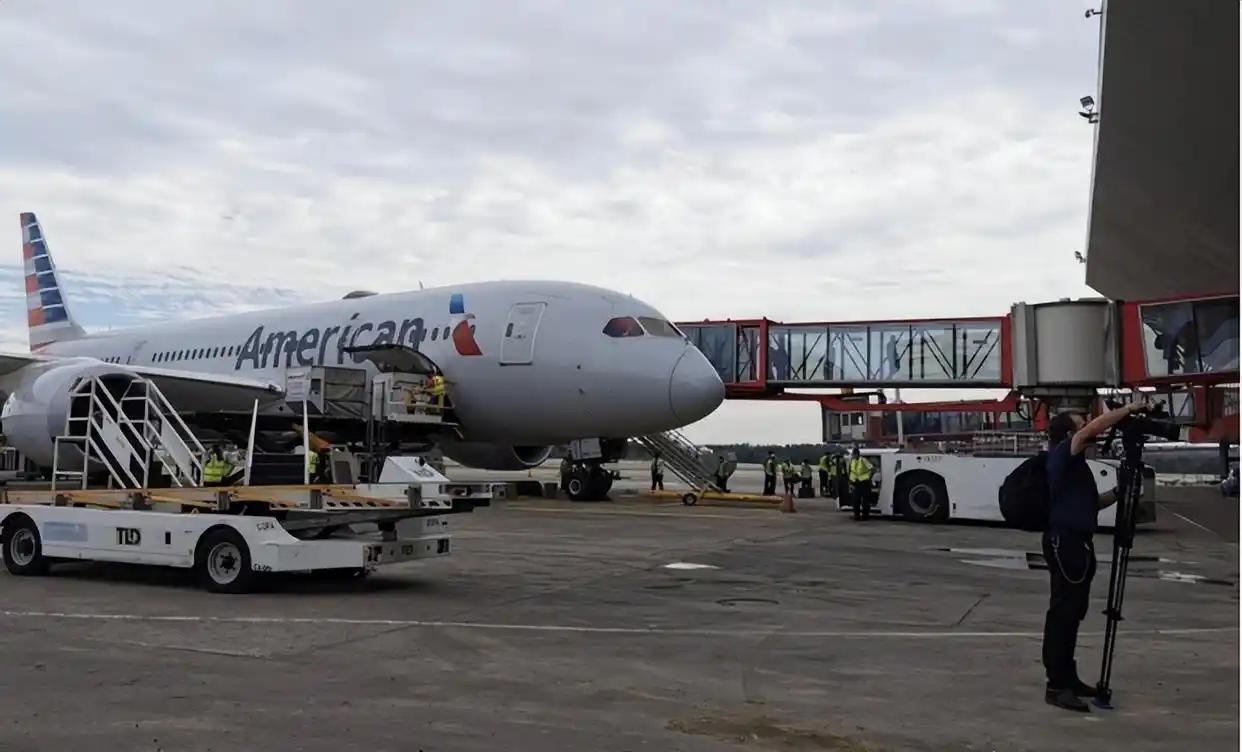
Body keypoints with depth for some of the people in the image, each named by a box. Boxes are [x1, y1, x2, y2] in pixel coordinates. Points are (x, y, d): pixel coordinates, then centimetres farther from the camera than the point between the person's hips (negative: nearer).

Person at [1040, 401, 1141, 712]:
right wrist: (1128, 409, -14)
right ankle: (1056, 685, -8)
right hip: (1064, 541, -10)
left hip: (1077, 541, 10)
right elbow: (1092, 430, -22)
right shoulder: (1062, 454, -8)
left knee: (1072, 612, 14)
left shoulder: (1074, 463, 20)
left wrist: (1118, 492, 10)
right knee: (1062, 612, -9)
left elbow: (1090, 503, 24)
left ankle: (1068, 677, 22)